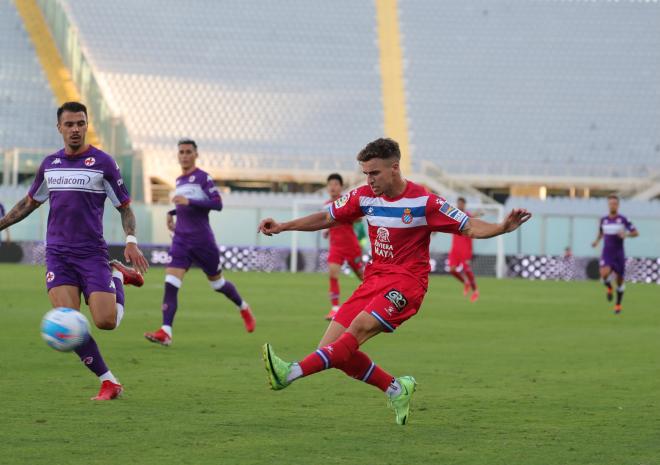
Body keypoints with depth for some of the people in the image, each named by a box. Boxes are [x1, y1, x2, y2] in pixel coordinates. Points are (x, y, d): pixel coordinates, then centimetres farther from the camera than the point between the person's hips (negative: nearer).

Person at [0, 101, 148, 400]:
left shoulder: (102, 163, -3)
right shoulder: (50, 164, 10)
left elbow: (125, 207, 1)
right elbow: (30, 202, 24)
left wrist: (131, 242, -15)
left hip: (92, 254, -3)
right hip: (58, 255, 3)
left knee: (106, 321, -14)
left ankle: (117, 277, 20)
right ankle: (109, 383, -3)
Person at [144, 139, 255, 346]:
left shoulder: (203, 177, -7)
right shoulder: (179, 181, 15)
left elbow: (217, 204, -18)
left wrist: (189, 202, -25)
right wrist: (172, 213, 14)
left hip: (202, 241, -5)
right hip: (181, 241, 5)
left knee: (217, 283, 12)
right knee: (170, 284, -14)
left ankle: (244, 308, 41)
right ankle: (165, 332, -22)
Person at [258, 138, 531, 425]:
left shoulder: (424, 202, -9)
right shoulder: (364, 197, 5)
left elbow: (469, 228, -6)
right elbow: (327, 218, 17)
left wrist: (503, 227, -25)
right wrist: (283, 227, 10)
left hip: (406, 283, -6)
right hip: (374, 280, 6)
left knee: (359, 328, -29)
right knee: (331, 348, -5)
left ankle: (292, 372, -44)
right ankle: (396, 390, 9)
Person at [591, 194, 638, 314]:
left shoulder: (623, 219, -5)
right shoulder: (603, 220, 4)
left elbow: (636, 233, -2)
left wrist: (626, 234, -21)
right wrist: (597, 241, 4)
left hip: (619, 254, -1)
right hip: (606, 254, 1)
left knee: (620, 280, 6)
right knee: (604, 274, -26)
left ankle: (618, 304, 27)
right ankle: (608, 287, 10)